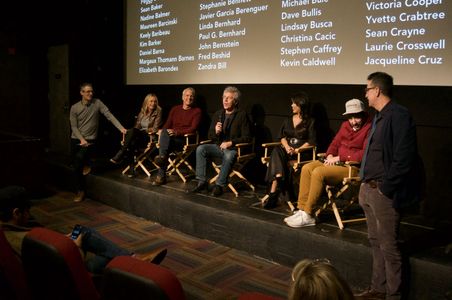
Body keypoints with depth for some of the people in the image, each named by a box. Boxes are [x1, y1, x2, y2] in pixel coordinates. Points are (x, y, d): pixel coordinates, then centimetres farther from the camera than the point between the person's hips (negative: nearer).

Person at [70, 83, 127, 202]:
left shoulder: (97, 103, -5)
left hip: (90, 139, -2)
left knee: (79, 158, -28)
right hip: (76, 139, 2)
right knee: (76, 166, 5)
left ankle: (86, 164, 7)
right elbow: (74, 127, -3)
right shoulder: (74, 108, -2)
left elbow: (109, 115, -13)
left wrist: (121, 128, -25)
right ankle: (80, 191, 22)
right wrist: (81, 139, -17)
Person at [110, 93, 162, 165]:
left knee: (133, 131, -33)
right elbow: (137, 126, 15)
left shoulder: (158, 111, 2)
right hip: (139, 135, 4)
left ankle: (121, 154, -34)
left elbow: (155, 129, -4)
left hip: (150, 136, -4)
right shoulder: (142, 112, 18)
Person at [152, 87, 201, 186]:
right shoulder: (175, 109, 21)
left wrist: (177, 132, -19)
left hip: (185, 140, -4)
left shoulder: (197, 111, 6)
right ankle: (162, 156, -42)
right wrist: (162, 131, -9)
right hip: (170, 138, 4)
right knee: (164, 132, -31)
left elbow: (193, 128, -6)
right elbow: (167, 124, 14)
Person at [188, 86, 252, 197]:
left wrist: (231, 143, -16)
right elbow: (210, 136, 15)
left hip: (233, 148, -5)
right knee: (200, 149, -20)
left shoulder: (242, 115, -2)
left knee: (228, 156, -38)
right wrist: (216, 132, -9)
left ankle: (219, 185, -25)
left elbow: (247, 137, -6)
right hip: (218, 146, 5)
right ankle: (202, 182, -18)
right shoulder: (217, 114, 12)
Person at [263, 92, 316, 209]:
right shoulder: (288, 120, 23)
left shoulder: (310, 121, 6)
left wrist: (297, 150, -17)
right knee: (276, 151, -33)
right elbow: (282, 137, 14)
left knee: (277, 154, -34)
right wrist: (287, 147, -8)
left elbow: (311, 142, -3)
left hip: (302, 152, -4)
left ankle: (274, 191, -41)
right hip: (287, 149, 4)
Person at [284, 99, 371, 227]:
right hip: (338, 163, 9)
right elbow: (335, 143, 21)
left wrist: (339, 158, -15)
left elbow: (365, 154, -19)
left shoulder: (369, 128, -10)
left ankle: (307, 215, -20)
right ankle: (302, 210, -12)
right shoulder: (345, 125, 15)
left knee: (318, 172, -27)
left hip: (354, 168, -8)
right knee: (307, 168, -10)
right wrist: (330, 156, -1)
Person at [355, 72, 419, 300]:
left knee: (388, 246, 0)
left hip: (384, 192, -9)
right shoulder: (379, 116, 12)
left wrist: (385, 188, -17)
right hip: (369, 188, 9)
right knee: (375, 242, 17)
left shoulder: (399, 116, -16)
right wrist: (365, 183, 13)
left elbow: (403, 158, -21)